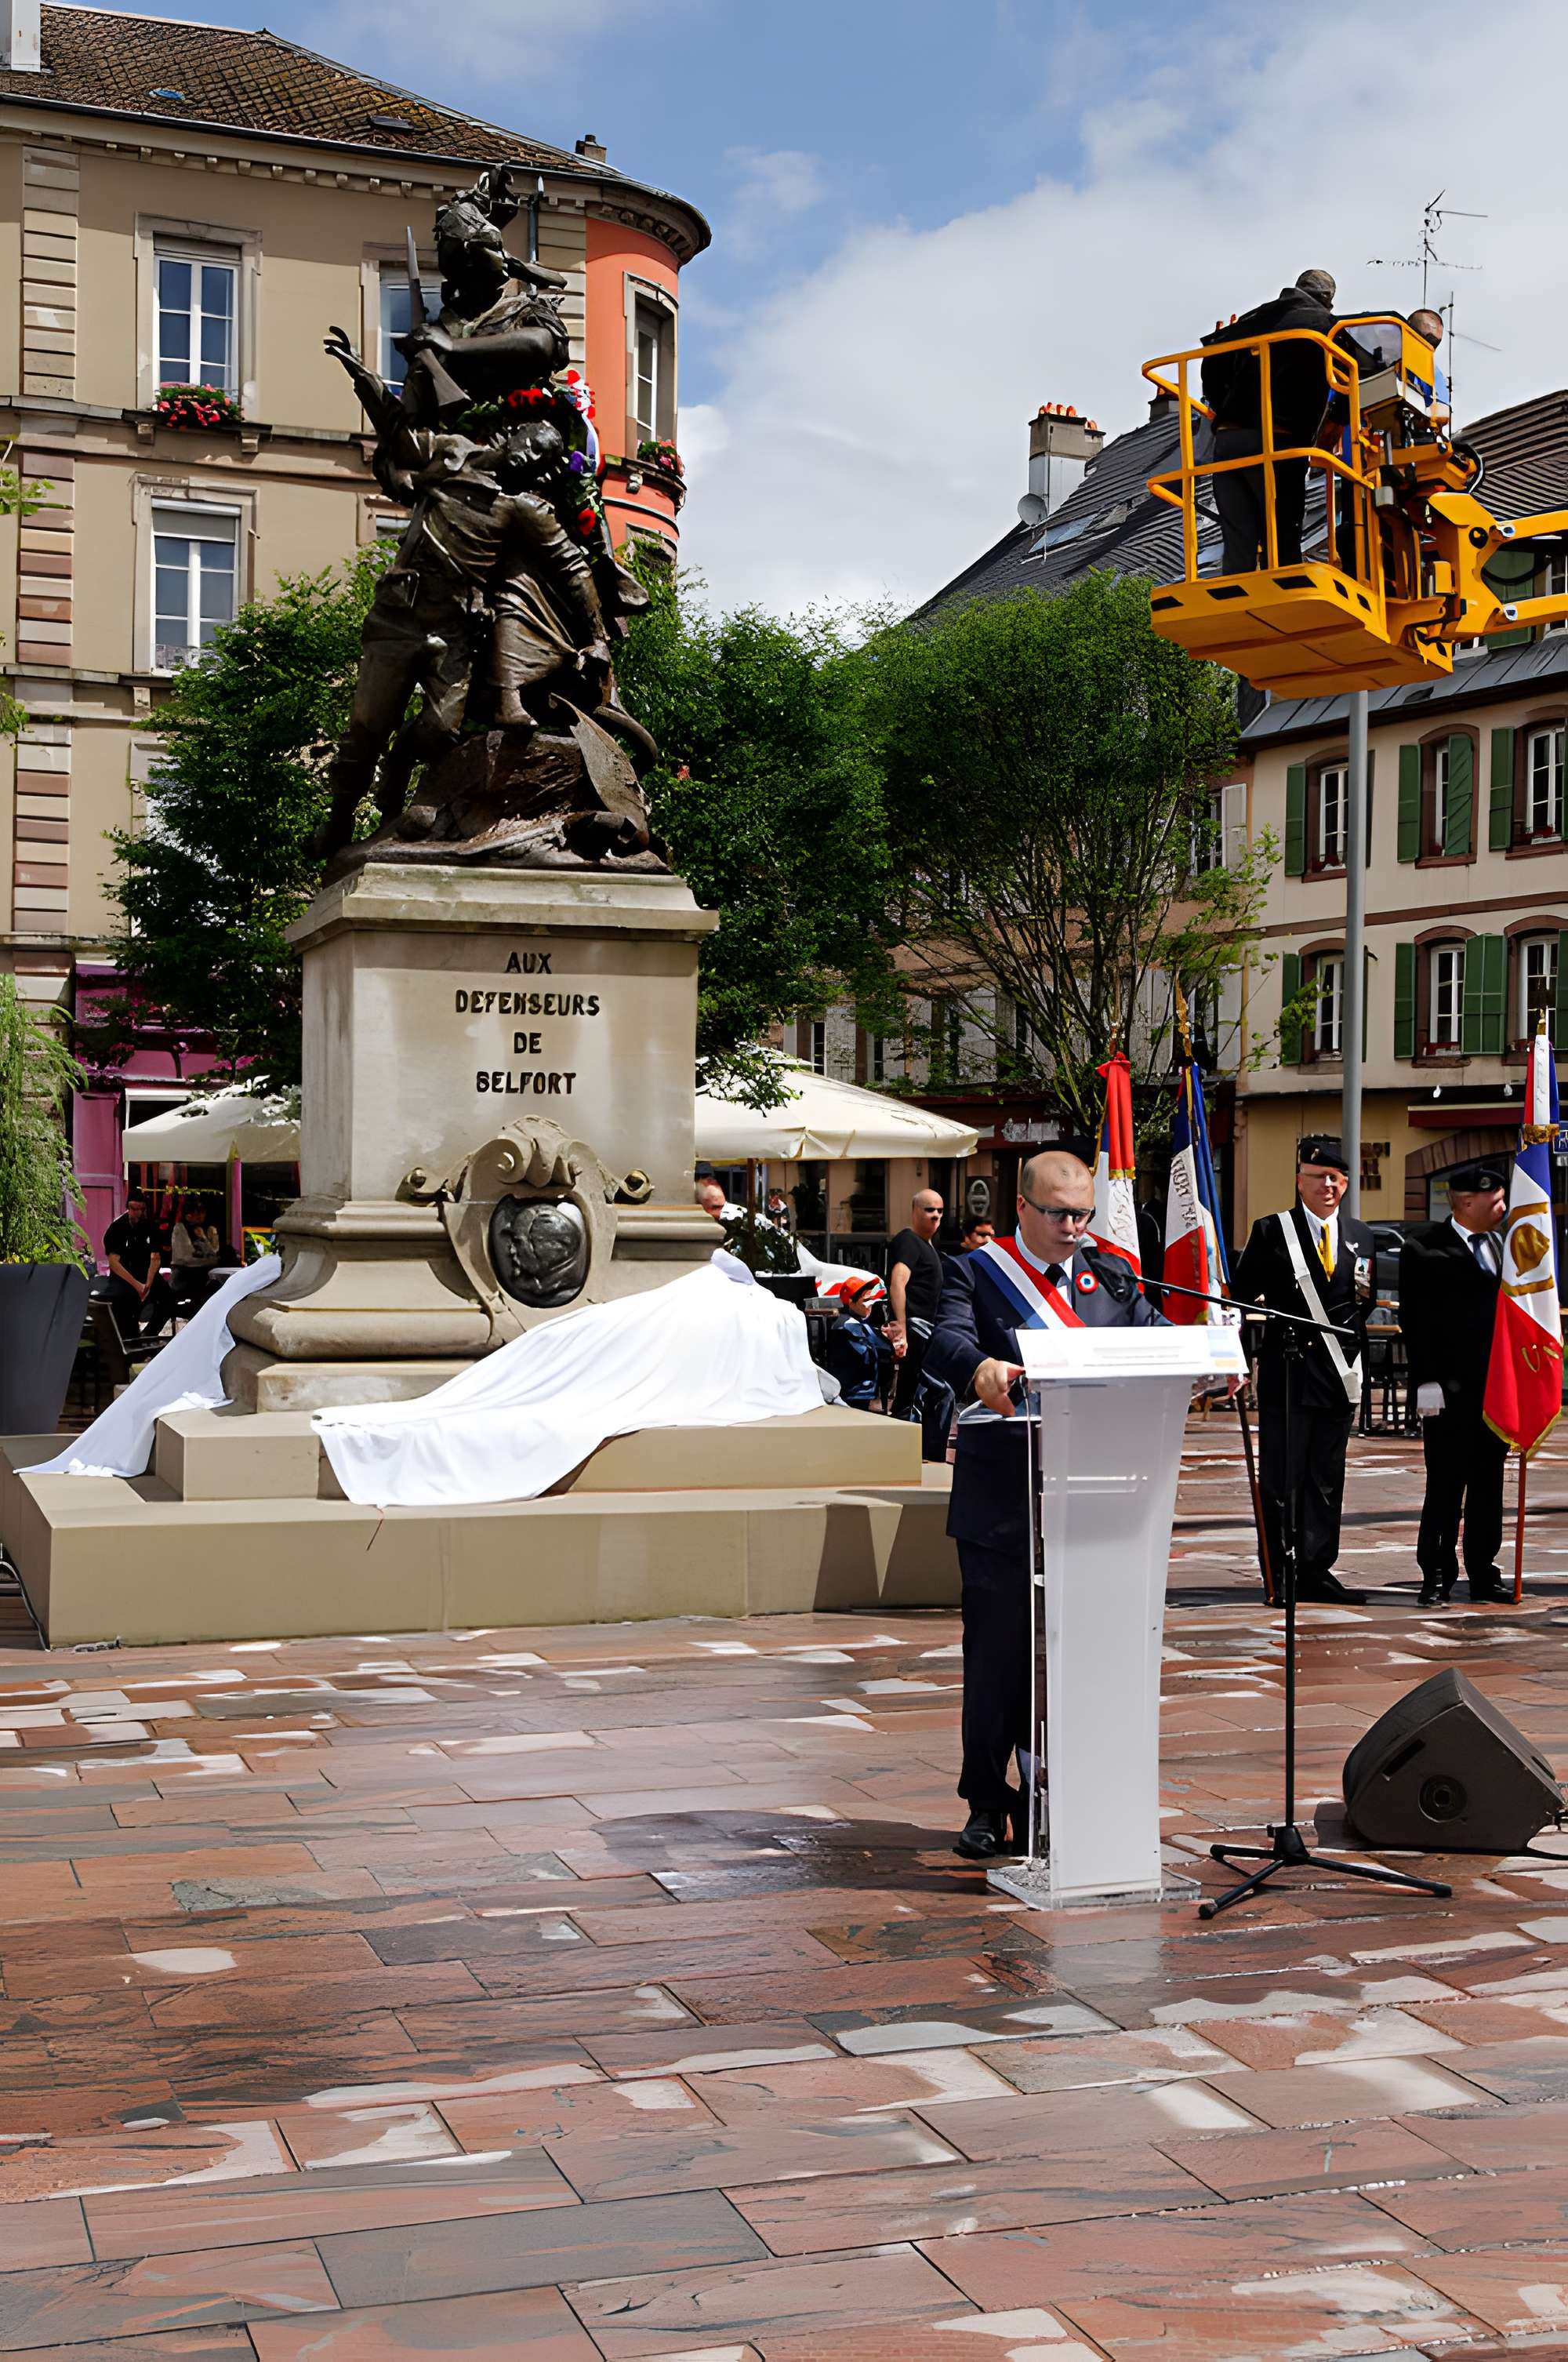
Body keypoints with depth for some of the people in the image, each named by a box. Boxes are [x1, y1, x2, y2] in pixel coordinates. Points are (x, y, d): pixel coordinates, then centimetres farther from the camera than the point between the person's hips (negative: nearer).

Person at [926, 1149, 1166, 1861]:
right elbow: (946, 1341, -17)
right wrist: (981, 1368, -40)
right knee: (997, 1653, 2)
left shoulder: (1110, 1275, 14)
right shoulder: (976, 1273, 1)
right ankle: (987, 1804, 15)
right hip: (1002, 1502, -3)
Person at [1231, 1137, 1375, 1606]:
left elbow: (1372, 1303, 20)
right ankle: (1277, 1575, 6)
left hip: (1339, 1374, 4)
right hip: (1285, 1373, -4)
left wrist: (1369, 1293, 0)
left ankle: (1317, 1570, 16)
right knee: (1280, 1478, -1)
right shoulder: (1270, 1232, 0)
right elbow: (1242, 1295, -2)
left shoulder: (1361, 1237, 12)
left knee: (1327, 1479, 9)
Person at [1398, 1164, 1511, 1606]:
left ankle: (1483, 1573, 19)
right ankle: (1437, 1576, 6)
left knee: (1489, 1484, 11)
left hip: (1496, 1386, 6)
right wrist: (1427, 1382, -15)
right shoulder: (1424, 1247, -7)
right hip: (1449, 1389, -6)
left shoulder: (1501, 1246, 13)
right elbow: (1415, 1318, -10)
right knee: (1445, 1486, -2)